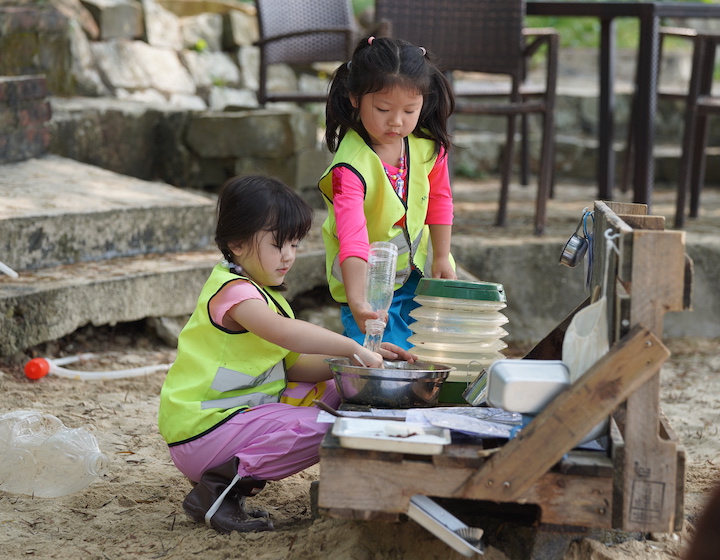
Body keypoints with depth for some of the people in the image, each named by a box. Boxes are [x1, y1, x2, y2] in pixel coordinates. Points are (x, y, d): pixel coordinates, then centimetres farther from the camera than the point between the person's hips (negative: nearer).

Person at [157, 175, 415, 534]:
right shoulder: (232, 290, -15)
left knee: (330, 393, 11)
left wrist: (350, 360, -1)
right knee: (321, 427, -22)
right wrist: (352, 349, -31)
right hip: (203, 432, -10)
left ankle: (240, 470, 4)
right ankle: (218, 487, -15)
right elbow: (285, 332, -34)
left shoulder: (263, 294, 18)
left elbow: (294, 367, 13)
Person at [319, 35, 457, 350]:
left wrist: (442, 258, 10)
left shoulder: (429, 145, -12)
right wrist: (357, 302, -49)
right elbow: (352, 238, -39)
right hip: (366, 278, -5)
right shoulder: (350, 167, -30)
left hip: (417, 267, 5)